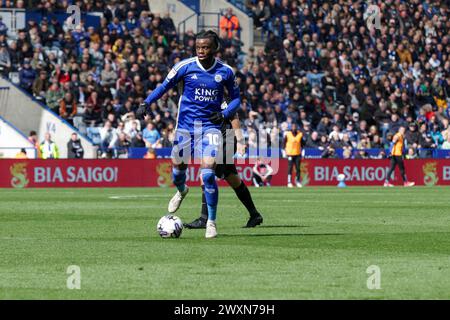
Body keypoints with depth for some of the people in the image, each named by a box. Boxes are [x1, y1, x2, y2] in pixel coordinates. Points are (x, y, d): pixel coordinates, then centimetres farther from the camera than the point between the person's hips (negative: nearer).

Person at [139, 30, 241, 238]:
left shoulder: (225, 72, -3)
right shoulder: (185, 66, -5)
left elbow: (236, 98, 10)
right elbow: (166, 85, 7)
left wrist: (225, 114, -8)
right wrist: (147, 102, -6)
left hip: (210, 125, -2)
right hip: (186, 124, 2)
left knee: (208, 172, -16)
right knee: (177, 167, 8)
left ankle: (211, 222, -3)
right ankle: (181, 191, 48)